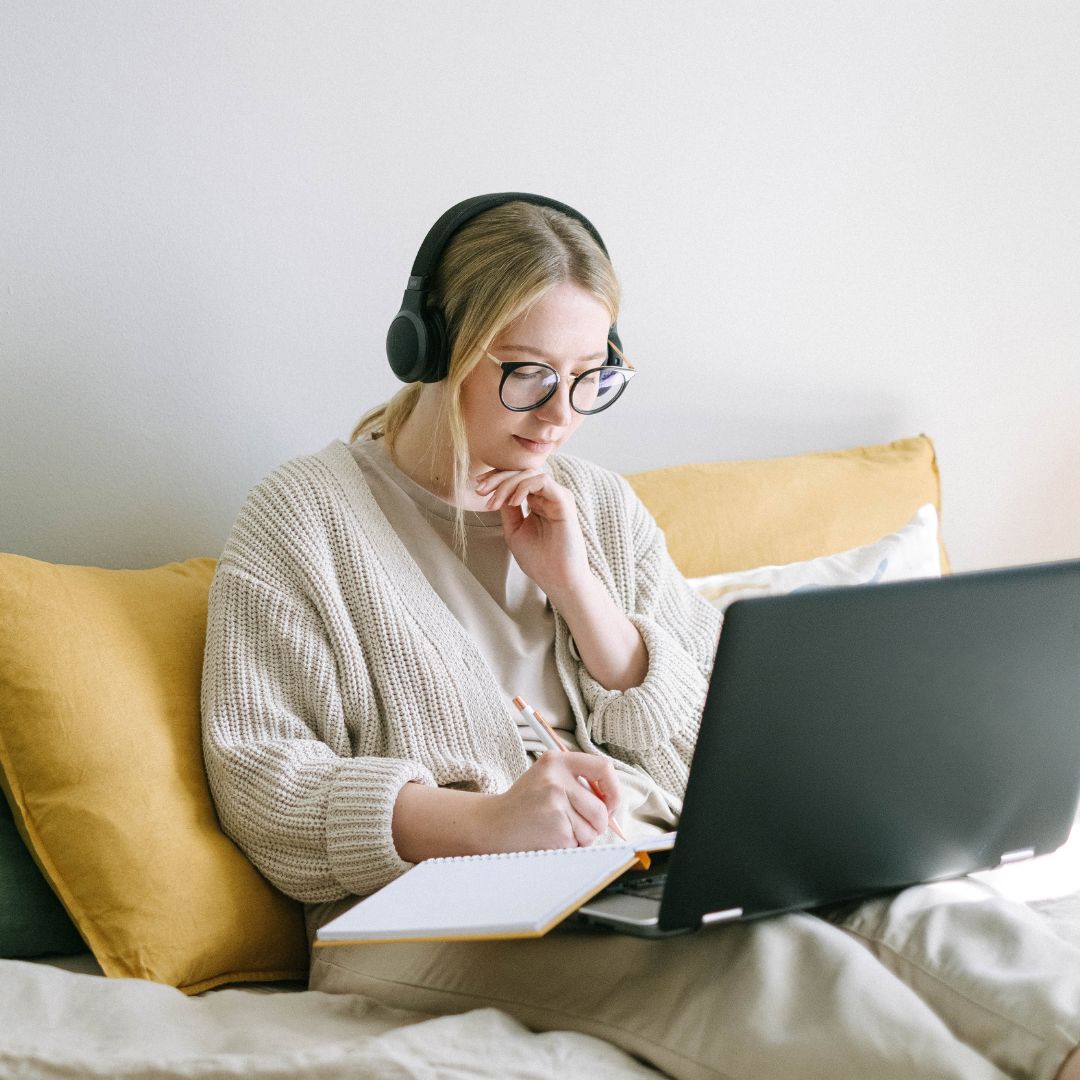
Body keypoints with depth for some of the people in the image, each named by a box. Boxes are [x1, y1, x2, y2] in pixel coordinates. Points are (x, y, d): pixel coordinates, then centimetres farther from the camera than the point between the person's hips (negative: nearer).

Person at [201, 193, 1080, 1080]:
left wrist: (573, 581, -1)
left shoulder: (603, 508, 19)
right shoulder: (304, 515, 4)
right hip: (437, 907, -4)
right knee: (764, 955, -36)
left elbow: (706, 754, 13)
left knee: (908, 907, -28)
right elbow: (261, 783, -6)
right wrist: (481, 821, -24)